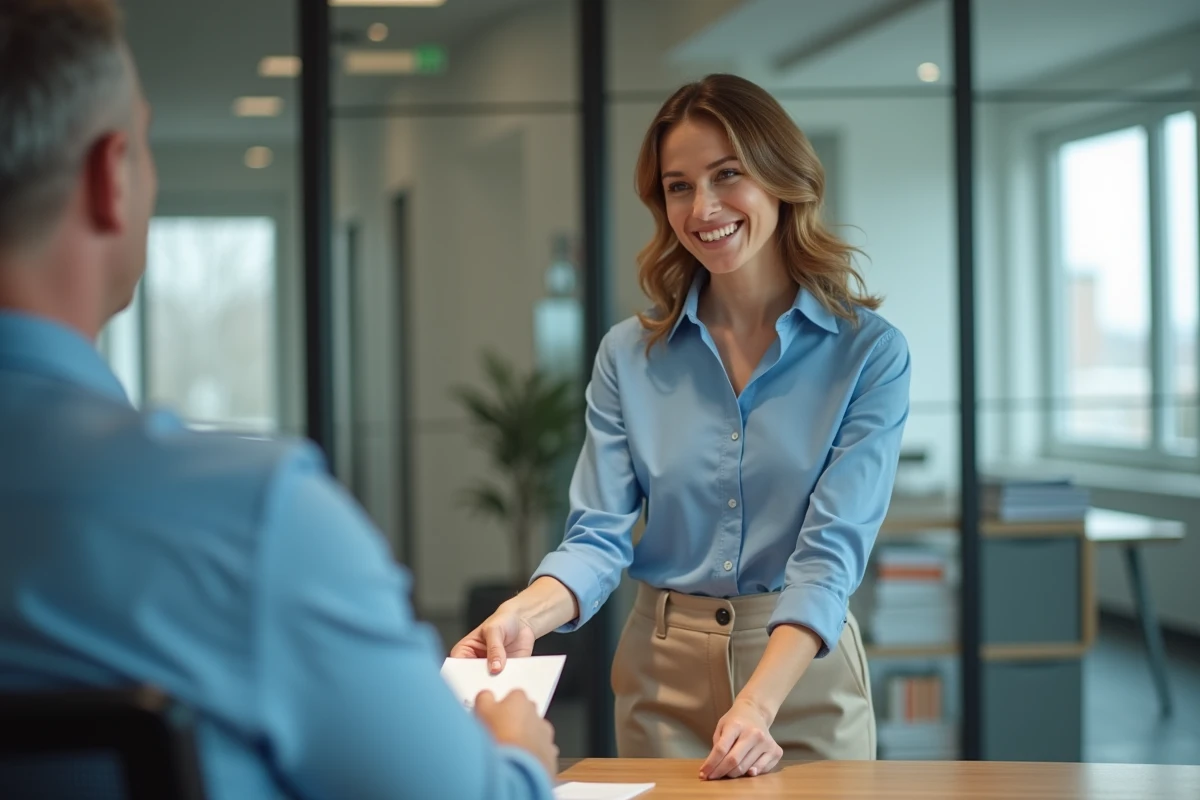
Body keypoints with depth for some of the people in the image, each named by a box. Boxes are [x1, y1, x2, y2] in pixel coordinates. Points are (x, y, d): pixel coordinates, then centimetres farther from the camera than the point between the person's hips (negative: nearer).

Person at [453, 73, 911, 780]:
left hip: (805, 672, -2)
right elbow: (599, 535, -4)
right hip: (663, 672, 2)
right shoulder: (630, 357, 1)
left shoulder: (869, 353, -8)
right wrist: (524, 615, -25)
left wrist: (759, 703, -30)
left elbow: (832, 549, -16)